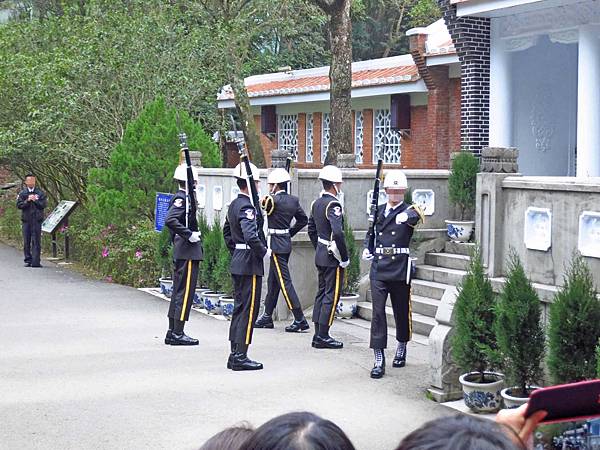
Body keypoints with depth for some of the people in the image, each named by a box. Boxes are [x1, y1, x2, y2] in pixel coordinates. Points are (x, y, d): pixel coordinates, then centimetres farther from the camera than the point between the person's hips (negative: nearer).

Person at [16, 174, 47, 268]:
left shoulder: (40, 193, 6)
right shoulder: (22, 193, 9)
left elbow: (44, 204, -3)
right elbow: (19, 205, -1)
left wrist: (35, 200, -12)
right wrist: (27, 201, -13)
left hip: (37, 220, -1)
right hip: (26, 220, 1)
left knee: (36, 241, -5)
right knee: (26, 241, 4)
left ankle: (35, 261, -7)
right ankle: (28, 260, 11)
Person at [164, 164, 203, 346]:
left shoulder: (181, 198, 15)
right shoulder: (183, 198, -15)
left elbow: (172, 221, 23)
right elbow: (170, 220, -28)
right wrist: (189, 235, -22)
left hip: (181, 251, 10)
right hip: (188, 252, -10)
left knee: (179, 291, 13)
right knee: (185, 291, -6)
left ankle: (172, 332, 18)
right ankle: (178, 333, -3)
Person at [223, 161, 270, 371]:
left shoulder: (234, 204, 13)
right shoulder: (247, 207, -18)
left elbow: (227, 232, 25)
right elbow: (251, 236, -29)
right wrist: (265, 251, -15)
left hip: (238, 262, 10)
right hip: (250, 265, -10)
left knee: (240, 308, 14)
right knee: (248, 310, -5)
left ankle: (235, 354, 18)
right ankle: (240, 356, -3)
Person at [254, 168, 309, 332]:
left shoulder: (273, 200, -17)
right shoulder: (293, 200, 7)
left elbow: (262, 204, -4)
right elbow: (303, 220, 16)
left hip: (276, 245, -9)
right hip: (286, 243, 9)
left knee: (285, 282, -7)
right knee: (273, 280, 16)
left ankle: (300, 319, -10)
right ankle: (267, 317, 24)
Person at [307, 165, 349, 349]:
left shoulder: (316, 203, 10)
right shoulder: (333, 205, -18)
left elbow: (311, 229, 19)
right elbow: (337, 233, -27)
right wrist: (344, 258, -19)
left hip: (320, 255, 9)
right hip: (333, 258, -9)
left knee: (322, 292, 14)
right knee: (332, 295, -3)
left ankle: (318, 334, 19)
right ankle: (323, 336, 0)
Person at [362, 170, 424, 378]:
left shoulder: (408, 211, -1)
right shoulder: (378, 211, 12)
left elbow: (414, 216, -26)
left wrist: (407, 216, -46)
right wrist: (367, 249, 9)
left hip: (400, 269, -2)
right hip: (378, 269, 2)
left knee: (402, 311, 10)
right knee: (378, 312, -6)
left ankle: (401, 349, 34)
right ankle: (379, 360, -7)